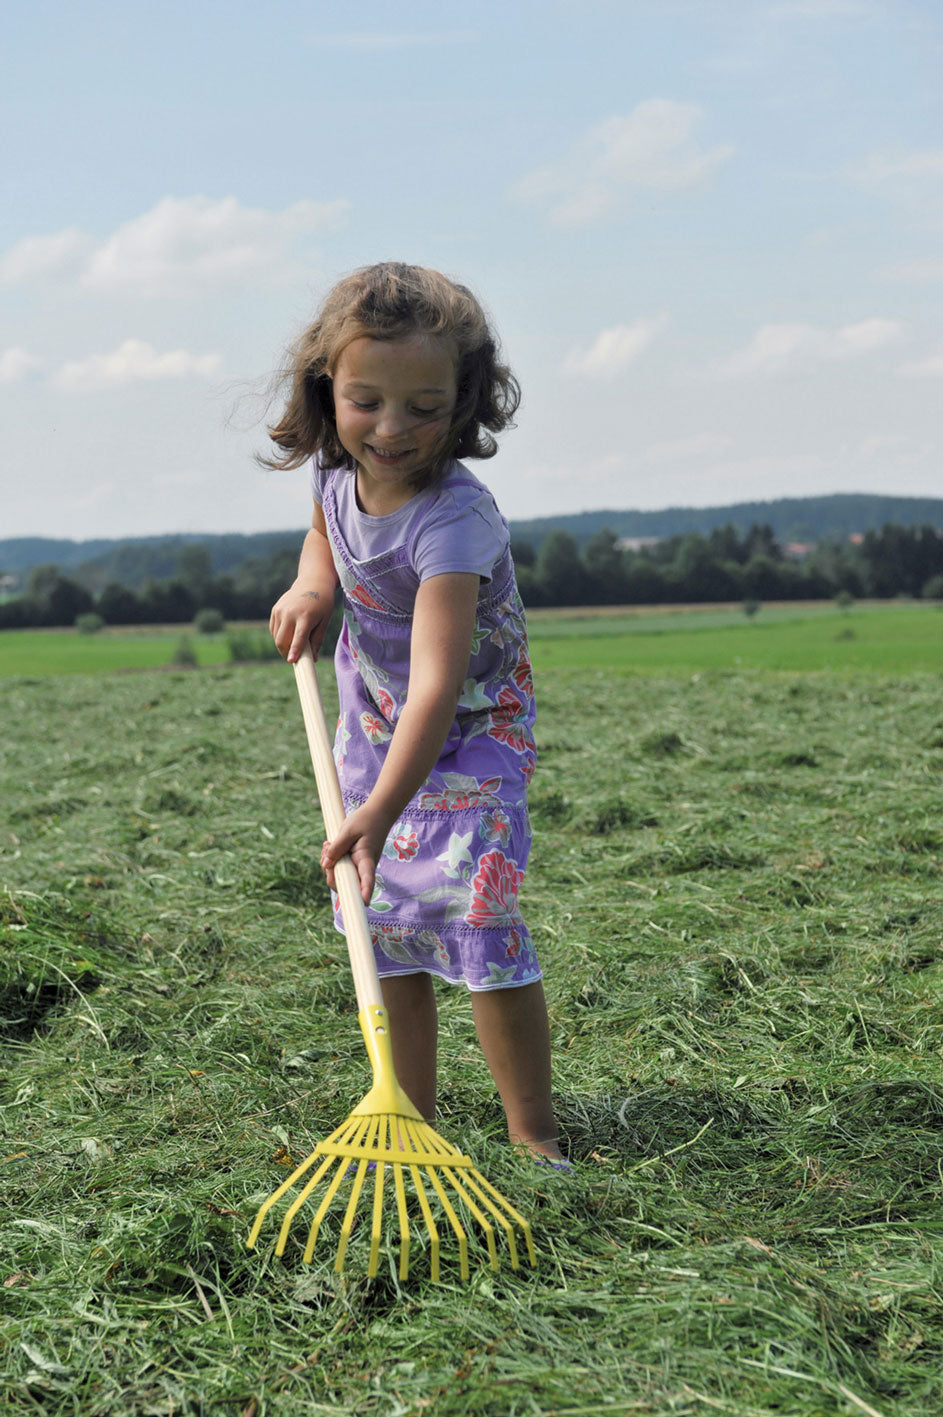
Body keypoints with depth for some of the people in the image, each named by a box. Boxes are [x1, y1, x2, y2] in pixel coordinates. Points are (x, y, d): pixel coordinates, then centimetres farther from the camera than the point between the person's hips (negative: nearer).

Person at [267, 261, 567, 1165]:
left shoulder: (452, 520, -35)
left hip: (470, 732, -7)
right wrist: (311, 587, -6)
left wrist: (382, 812, -53)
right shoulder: (336, 473, -12)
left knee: (476, 915, -18)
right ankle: (412, 1116, 25)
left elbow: (437, 685, -44)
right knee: (388, 922, 11)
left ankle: (533, 1138, -6)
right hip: (376, 719, 7)